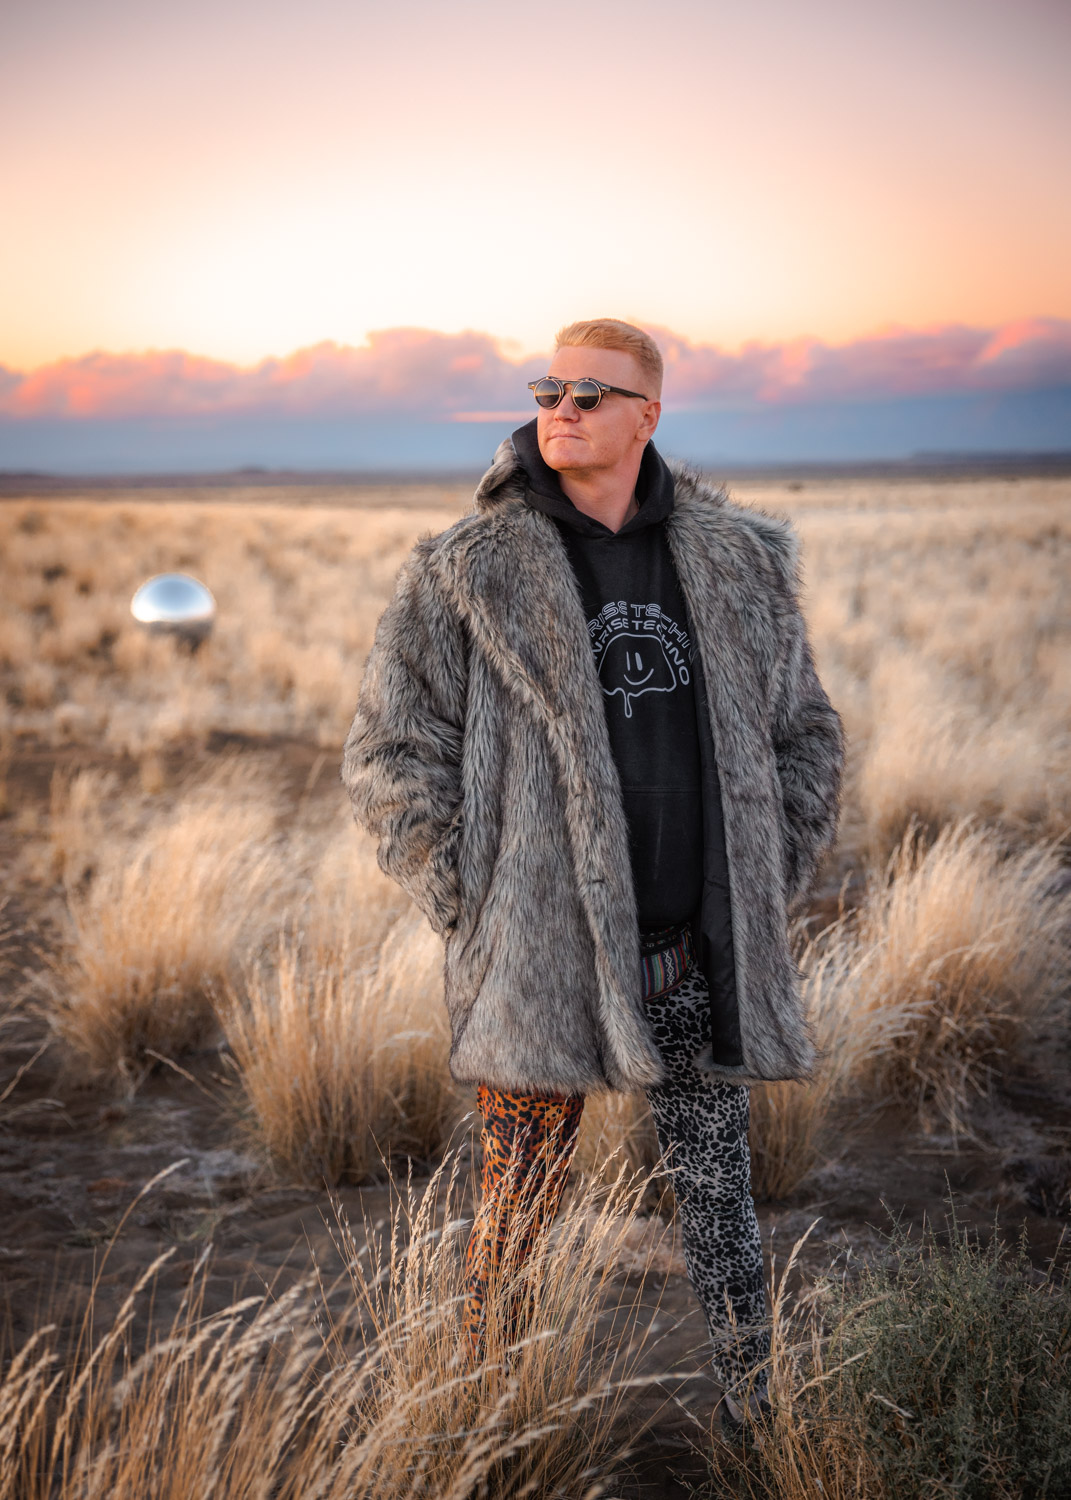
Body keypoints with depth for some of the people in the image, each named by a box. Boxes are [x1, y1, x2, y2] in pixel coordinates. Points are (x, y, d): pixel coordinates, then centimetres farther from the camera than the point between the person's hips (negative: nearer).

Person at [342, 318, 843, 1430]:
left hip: (698, 958, 3)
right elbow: (390, 756, -1)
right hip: (540, 958, -3)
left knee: (718, 1196, 14)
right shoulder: (465, 574, -4)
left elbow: (805, 738, 15)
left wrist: (762, 900, 8)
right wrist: (475, 915, -5)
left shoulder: (740, 565, 6)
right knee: (521, 1208, 8)